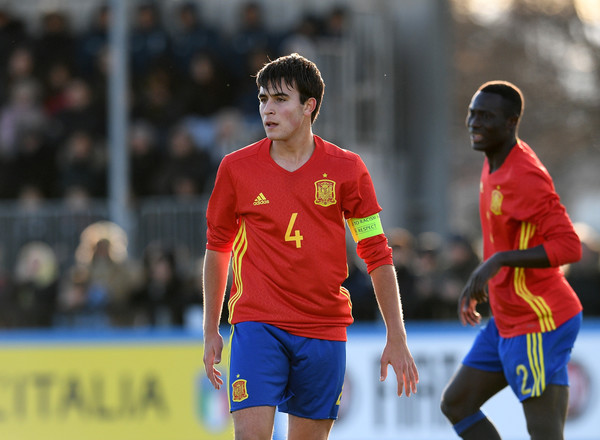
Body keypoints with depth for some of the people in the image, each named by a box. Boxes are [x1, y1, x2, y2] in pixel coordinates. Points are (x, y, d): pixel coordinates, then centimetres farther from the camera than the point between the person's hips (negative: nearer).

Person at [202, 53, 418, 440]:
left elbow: (377, 254, 5)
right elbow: (218, 248, 14)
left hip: (325, 330, 1)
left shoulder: (346, 169, 1)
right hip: (257, 325, -1)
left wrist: (397, 337, 1)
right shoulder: (236, 168, 1)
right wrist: (211, 331, 14)